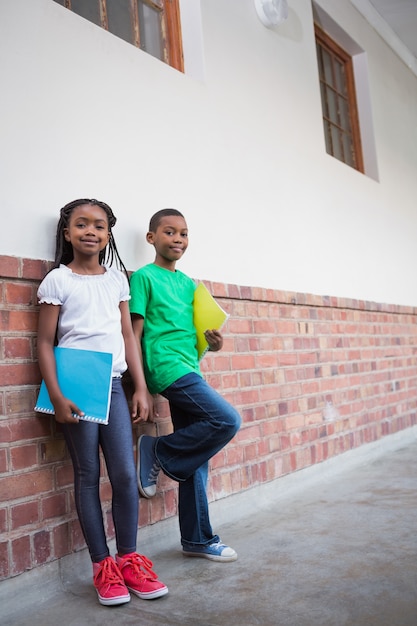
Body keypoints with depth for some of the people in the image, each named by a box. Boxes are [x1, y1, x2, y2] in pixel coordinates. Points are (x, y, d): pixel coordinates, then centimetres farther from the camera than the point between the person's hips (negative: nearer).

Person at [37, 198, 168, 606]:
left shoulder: (117, 279, 11)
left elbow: (128, 335, 11)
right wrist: (56, 396, -11)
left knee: (125, 474, 1)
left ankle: (128, 559, 17)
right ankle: (102, 565, 15)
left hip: (112, 384, 4)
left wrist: (141, 387, 7)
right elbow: (45, 342, -2)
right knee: (88, 475, 4)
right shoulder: (58, 280, 0)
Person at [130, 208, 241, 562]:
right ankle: (159, 453, 0)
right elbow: (134, 334, -5)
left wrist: (213, 343, 0)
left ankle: (197, 540, 20)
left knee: (197, 460, 8)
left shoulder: (188, 283, 18)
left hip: (190, 370, 7)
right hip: (167, 369, -7)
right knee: (227, 420, -20)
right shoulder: (144, 277, -2)